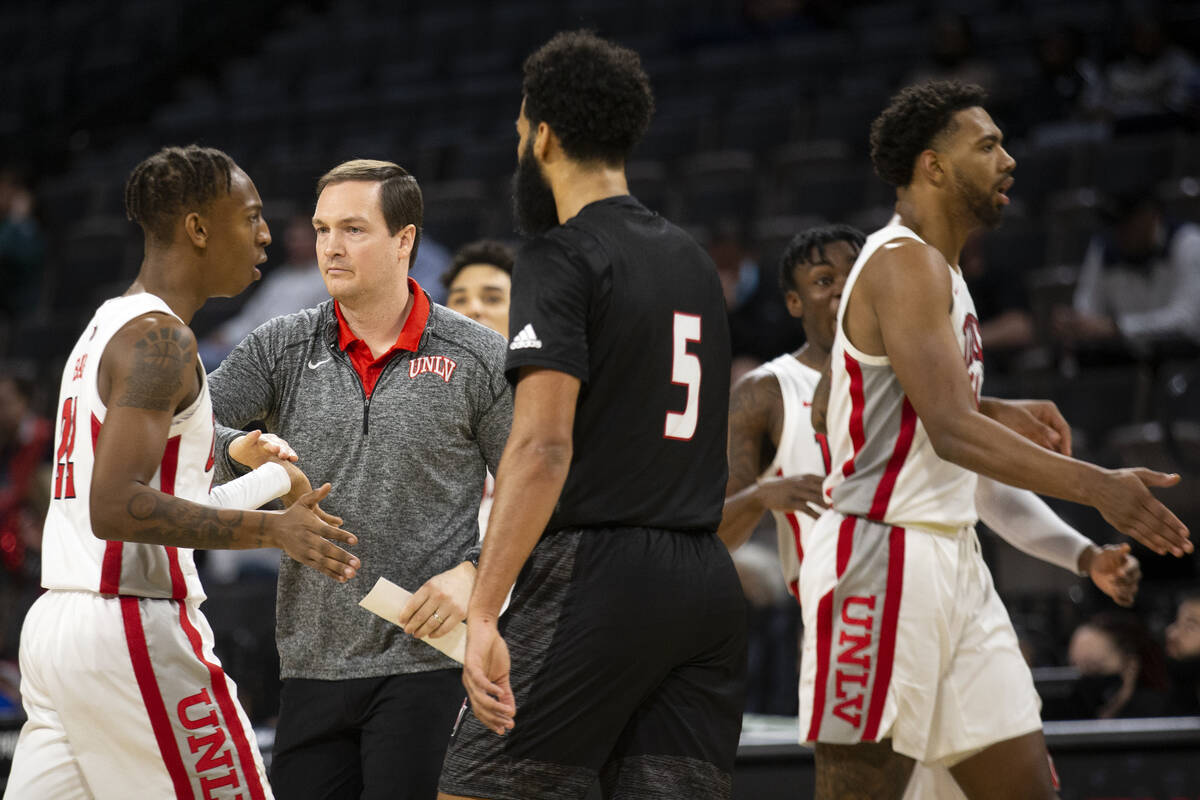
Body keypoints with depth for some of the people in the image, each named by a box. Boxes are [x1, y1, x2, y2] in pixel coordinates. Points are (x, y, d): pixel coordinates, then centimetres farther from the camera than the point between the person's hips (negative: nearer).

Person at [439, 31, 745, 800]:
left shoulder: (562, 258, -7)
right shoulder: (694, 259, 18)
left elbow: (544, 447, -18)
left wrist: (482, 614, -23)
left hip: (595, 573, -7)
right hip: (707, 582, 8)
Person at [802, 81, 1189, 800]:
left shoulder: (938, 268, 18)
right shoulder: (905, 262, -14)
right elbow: (952, 432, -25)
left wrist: (1007, 414, 19)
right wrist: (1096, 485, -31)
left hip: (952, 562, 10)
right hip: (884, 558, -10)